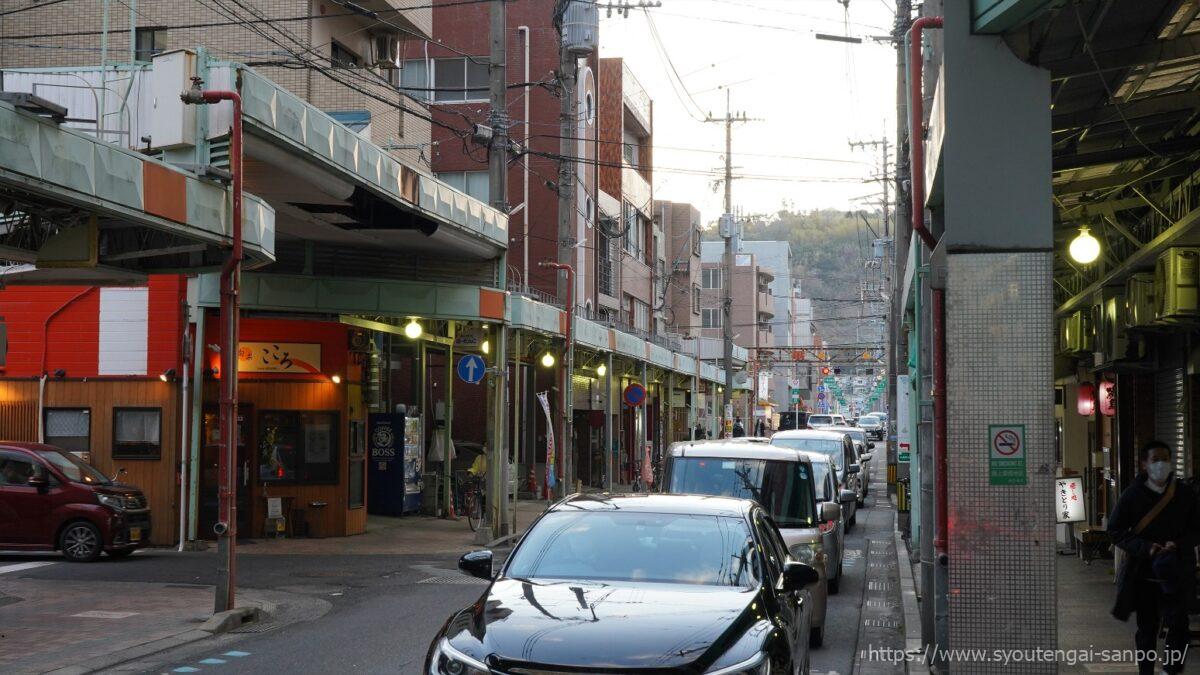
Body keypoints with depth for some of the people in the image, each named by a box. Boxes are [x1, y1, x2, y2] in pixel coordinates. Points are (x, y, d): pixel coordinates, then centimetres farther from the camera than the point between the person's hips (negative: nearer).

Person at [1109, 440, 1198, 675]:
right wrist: (1146, 548, -15)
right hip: (1143, 572, 0)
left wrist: (1177, 545, -14)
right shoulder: (1132, 495, -2)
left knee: (1178, 623, -7)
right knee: (1146, 627, 9)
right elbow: (1115, 530, -1)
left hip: (1176, 573, 0)